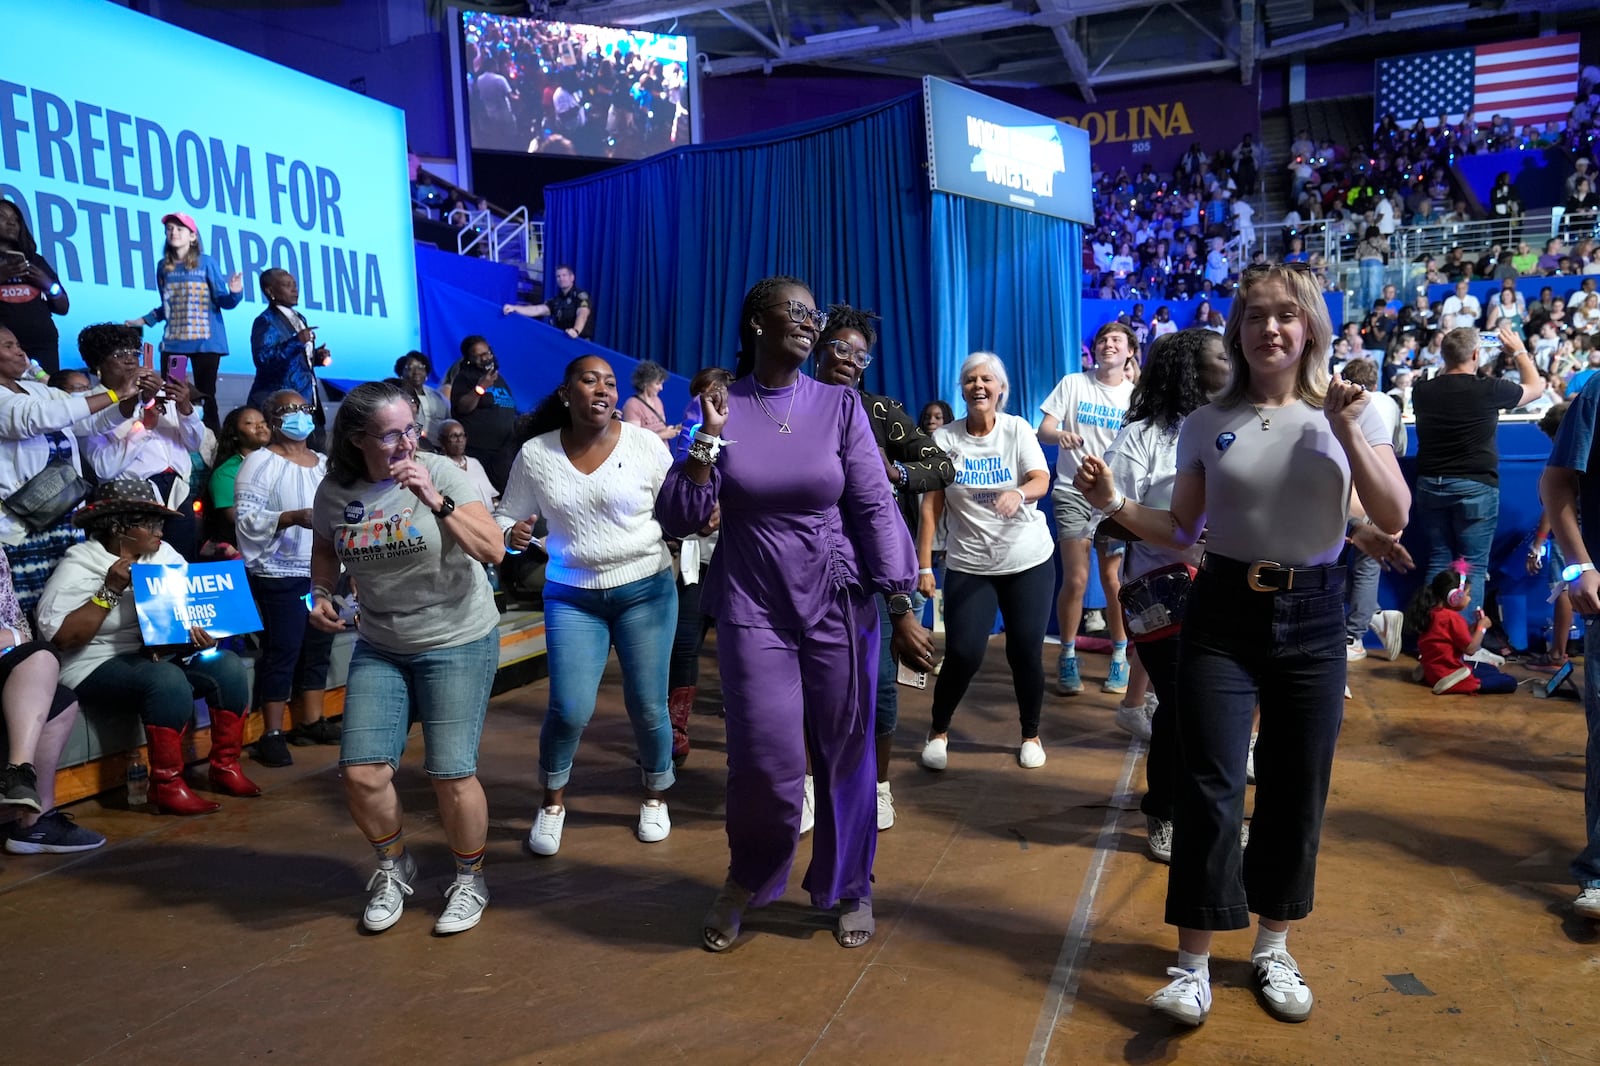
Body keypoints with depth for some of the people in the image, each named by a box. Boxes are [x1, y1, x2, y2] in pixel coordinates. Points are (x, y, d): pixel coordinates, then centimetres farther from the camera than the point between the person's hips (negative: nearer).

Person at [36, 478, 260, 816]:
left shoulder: (163, 554, 7)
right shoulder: (78, 568, -10)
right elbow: (60, 637, -19)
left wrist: (206, 630, -16)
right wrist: (110, 591, -23)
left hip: (165, 653, 6)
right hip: (101, 664, -6)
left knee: (227, 665, -18)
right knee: (168, 679, -35)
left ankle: (225, 767, -6)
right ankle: (167, 786, -23)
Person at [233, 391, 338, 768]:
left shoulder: (324, 463, 16)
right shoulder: (261, 462, -6)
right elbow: (246, 517, -14)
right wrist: (291, 518, -27)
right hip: (281, 575, -7)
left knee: (318, 648, 11)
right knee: (282, 651, -6)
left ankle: (310, 720, 22)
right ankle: (272, 734, 1)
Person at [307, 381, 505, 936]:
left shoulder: (440, 472, -14)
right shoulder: (334, 491, -3)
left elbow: (493, 550, -21)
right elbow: (325, 546, 18)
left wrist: (437, 502, -30)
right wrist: (321, 592, -1)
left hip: (458, 643, -3)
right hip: (379, 648, 4)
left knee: (451, 775, -4)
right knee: (362, 773, -1)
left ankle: (469, 879, 22)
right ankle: (394, 868, 28)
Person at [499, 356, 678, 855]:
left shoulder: (645, 443, -6)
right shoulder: (535, 453, -2)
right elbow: (506, 516, 8)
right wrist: (512, 534, -15)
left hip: (646, 590, 0)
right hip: (571, 597, 1)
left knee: (648, 706, 4)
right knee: (570, 710, -8)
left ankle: (656, 796, 31)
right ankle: (553, 800, 20)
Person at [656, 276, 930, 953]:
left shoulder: (840, 405, -1)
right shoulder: (717, 407, -1)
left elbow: (875, 508, -4)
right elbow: (677, 521, -4)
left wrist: (901, 608, -9)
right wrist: (710, 437, -15)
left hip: (839, 605, 1)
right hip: (753, 606, -1)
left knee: (844, 755, 8)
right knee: (767, 759, -7)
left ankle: (850, 888, 32)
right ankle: (747, 881, 24)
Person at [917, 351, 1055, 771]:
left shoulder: (1017, 429, -2)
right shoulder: (944, 438, -3)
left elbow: (1042, 480, -15)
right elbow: (931, 504, -5)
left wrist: (1018, 493, -38)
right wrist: (923, 564, -10)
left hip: (1028, 561, 1)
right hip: (968, 565, -1)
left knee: (1026, 652, 3)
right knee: (963, 654, -7)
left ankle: (1031, 734, 27)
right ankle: (938, 731, 18)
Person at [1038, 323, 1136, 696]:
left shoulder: (1136, 394, 5)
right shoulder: (1072, 384, 2)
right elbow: (1043, 431, -4)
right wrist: (1059, 435, -28)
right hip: (1073, 493, -1)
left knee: (1112, 578, 0)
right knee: (1075, 579, -6)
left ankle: (1120, 656, 16)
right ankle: (1067, 657, 10)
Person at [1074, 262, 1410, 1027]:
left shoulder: (1347, 411, 0)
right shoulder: (1208, 424, 1)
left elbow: (1394, 520, -8)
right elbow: (1182, 532, 3)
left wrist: (1349, 433, -18)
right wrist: (1116, 506, -14)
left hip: (1312, 616, 1)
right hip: (1222, 613, -1)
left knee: (1296, 790, 10)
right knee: (1209, 787, -3)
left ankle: (1272, 950, 30)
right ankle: (1193, 963, 11)